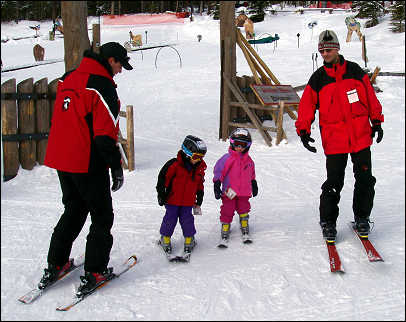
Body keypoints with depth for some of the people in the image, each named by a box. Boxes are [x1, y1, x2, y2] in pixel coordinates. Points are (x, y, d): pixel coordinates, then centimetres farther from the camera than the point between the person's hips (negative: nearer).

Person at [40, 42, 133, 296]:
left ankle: (55, 265, 23)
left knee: (73, 210, 22)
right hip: (88, 164, -8)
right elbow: (105, 133, -20)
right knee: (102, 216, 7)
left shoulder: (67, 79, 9)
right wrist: (117, 167, -13)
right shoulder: (103, 87, -17)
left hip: (61, 160, 8)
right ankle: (95, 272, 8)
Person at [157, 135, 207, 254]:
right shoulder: (175, 164, -14)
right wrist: (161, 194, -7)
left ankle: (189, 239, 23)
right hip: (173, 200, -3)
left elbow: (200, 184, 15)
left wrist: (200, 197, 18)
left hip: (188, 201, 3)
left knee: (187, 220, 5)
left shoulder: (199, 168, 3)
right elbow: (165, 178, -9)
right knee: (170, 219, 4)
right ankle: (165, 238, 22)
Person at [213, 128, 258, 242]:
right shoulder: (227, 158, -10)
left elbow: (251, 174, 22)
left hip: (244, 191, 4)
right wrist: (216, 186, -12)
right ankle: (225, 227, 17)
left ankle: (244, 225, 30)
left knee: (243, 208, 11)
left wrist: (254, 185, 28)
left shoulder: (248, 160, 7)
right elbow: (218, 172, -9)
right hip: (229, 191, -4)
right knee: (227, 210, 2)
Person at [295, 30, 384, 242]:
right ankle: (328, 221, 15)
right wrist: (303, 130, -6)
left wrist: (376, 121, 12)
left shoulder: (355, 71, 4)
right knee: (334, 183, -1)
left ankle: (362, 218, 23)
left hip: (361, 136, 2)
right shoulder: (317, 79, 2)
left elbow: (370, 97, 12)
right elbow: (306, 106, 4)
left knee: (365, 180, 6)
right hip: (334, 139, -1)